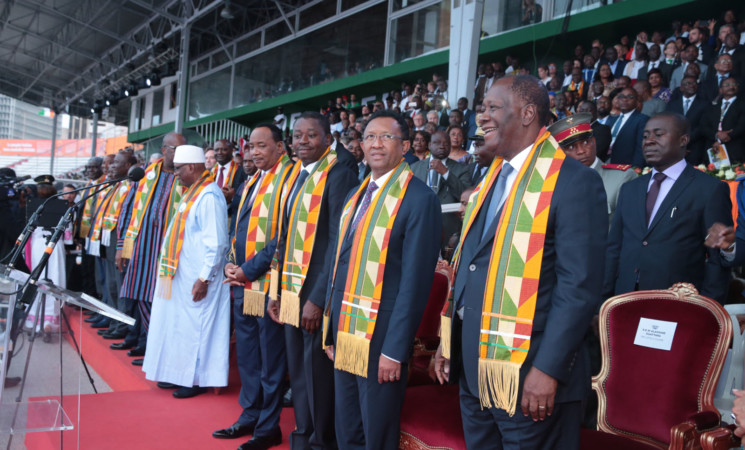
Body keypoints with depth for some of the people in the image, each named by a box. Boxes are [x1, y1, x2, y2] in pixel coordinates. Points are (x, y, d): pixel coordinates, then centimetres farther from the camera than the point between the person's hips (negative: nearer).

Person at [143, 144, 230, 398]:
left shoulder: (209, 196, -18)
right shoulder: (192, 193, 13)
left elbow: (216, 243, -21)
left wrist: (204, 278, -22)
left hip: (195, 278, -10)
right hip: (181, 274, 10)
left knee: (194, 325, 0)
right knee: (179, 323, 15)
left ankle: (198, 379, 12)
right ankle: (181, 374, 27)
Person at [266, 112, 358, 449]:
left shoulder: (339, 176, -12)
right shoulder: (294, 177, 13)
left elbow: (338, 242, -16)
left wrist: (318, 298, -18)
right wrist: (276, 290, 12)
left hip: (317, 295, -7)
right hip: (290, 294, 7)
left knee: (317, 372, 2)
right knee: (298, 371, 15)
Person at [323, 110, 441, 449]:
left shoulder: (420, 198, -13)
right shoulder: (354, 196, 11)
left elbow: (415, 280, -17)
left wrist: (394, 349, -18)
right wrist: (332, 331, 13)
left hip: (381, 335, -7)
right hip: (345, 333, 7)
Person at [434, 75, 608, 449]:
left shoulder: (574, 182, -12)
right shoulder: (489, 180, 12)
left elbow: (579, 288, -17)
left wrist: (548, 369, -20)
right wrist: (448, 342, 12)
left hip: (527, 375, -7)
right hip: (473, 369, 7)